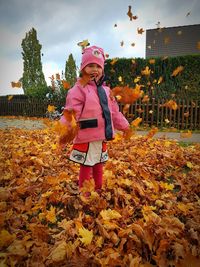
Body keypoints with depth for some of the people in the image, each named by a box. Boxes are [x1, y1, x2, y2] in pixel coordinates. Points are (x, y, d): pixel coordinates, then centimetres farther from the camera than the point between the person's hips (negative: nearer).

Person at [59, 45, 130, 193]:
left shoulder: (106, 90, 12)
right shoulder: (79, 89, -11)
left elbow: (114, 112, 19)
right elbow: (71, 113, -21)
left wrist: (125, 126, 22)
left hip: (102, 138, 7)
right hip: (86, 138, -7)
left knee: (99, 166, 22)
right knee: (86, 168, 6)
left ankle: (99, 190, 42)